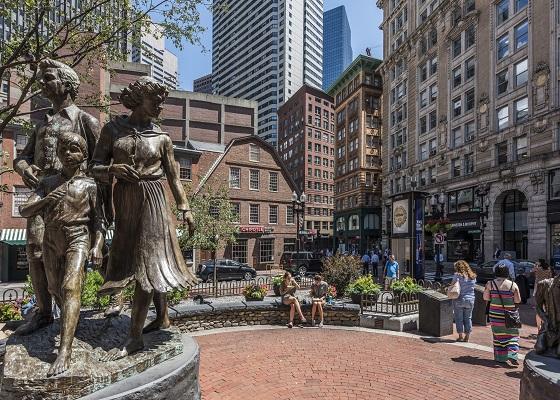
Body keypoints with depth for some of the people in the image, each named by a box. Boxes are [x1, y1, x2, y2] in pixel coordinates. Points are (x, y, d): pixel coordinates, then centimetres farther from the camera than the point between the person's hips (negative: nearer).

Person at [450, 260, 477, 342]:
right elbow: (473, 286, 10)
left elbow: (453, 285, -15)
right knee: (468, 318, 13)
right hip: (470, 300, 4)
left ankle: (460, 336, 10)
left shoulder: (457, 275, -10)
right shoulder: (473, 276, 6)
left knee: (459, 318, 6)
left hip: (459, 300, -4)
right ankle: (467, 337, 17)